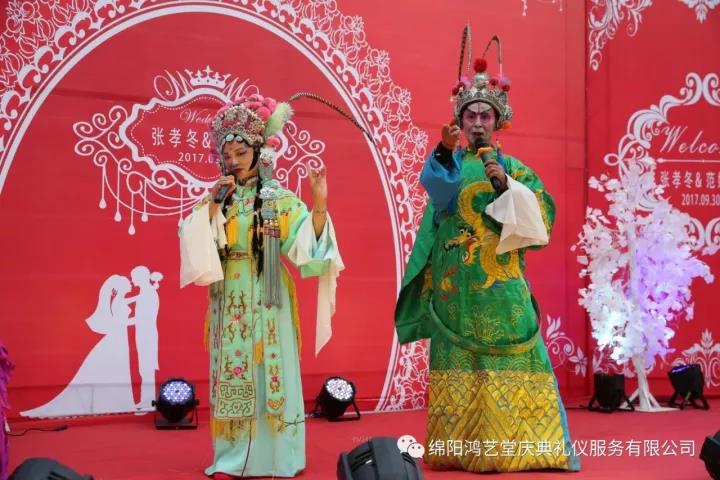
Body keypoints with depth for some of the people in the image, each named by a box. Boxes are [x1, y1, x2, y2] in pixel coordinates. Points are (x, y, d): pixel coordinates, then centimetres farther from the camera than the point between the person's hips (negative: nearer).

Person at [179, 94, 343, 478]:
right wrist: (212, 206, -13)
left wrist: (319, 207, -25)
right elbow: (194, 242, -4)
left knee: (270, 373, -1)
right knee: (232, 375, 3)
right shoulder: (216, 199, 7)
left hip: (267, 298, -2)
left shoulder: (279, 198, -1)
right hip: (229, 299, 2)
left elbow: (305, 245, -11)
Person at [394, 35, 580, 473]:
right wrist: (445, 151, -33)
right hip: (456, 281, 0)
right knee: (459, 362, -1)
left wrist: (506, 184, -13)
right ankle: (458, 446, 4)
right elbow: (434, 185, -15)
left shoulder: (514, 168, 12)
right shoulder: (450, 164, 9)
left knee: (513, 356, -5)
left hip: (502, 282, 0)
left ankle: (523, 444, -1)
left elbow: (540, 214, -1)